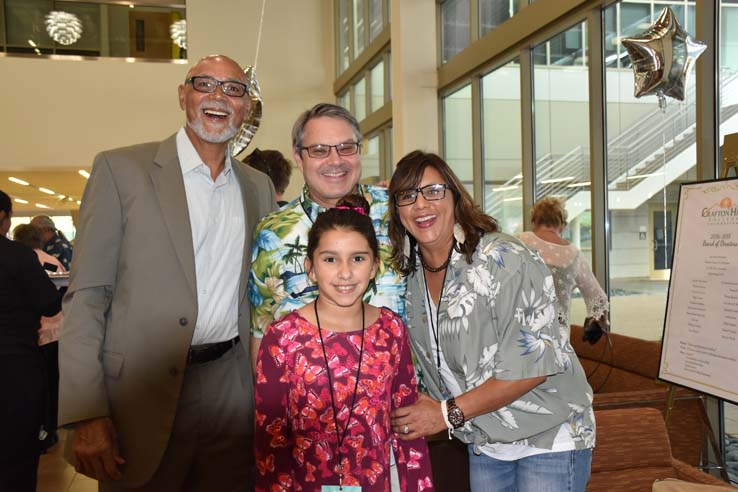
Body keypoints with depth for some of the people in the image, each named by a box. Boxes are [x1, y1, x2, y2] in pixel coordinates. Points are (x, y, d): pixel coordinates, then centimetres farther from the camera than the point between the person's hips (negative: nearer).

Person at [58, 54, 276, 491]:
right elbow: (87, 296, -7)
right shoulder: (121, 169, -4)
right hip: (142, 394, -3)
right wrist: (86, 413, -12)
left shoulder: (259, 187, 10)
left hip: (232, 389, 4)